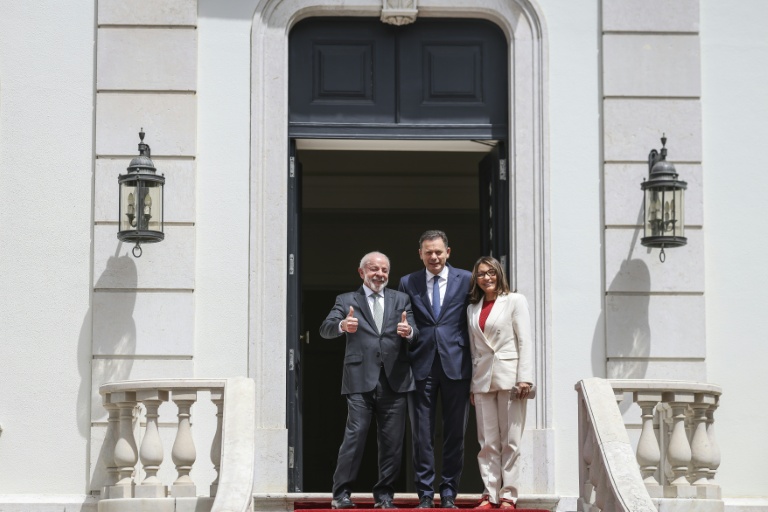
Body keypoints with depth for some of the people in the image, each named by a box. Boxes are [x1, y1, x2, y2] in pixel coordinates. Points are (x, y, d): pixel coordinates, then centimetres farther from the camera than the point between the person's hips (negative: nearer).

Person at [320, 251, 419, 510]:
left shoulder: (401, 300, 16)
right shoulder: (346, 301, 10)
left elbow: (415, 335, 5)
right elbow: (325, 329, -5)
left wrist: (409, 331, -20)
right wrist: (342, 325, -28)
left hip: (395, 380, 3)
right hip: (360, 381, -2)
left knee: (392, 440, 4)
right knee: (354, 436, -9)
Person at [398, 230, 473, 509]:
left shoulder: (465, 280, 5)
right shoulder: (408, 283, 8)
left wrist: (475, 364, 0)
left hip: (456, 364, 0)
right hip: (421, 367, 1)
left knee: (454, 434, 4)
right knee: (422, 434, 2)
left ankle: (449, 494, 13)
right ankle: (425, 494, 9)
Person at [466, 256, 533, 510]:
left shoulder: (515, 301, 3)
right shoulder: (472, 308, 14)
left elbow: (525, 341, -3)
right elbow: (473, 348, 14)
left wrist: (524, 378, -12)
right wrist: (472, 385, 9)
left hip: (509, 377, -4)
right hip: (483, 379, 4)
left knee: (510, 441, -2)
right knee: (487, 443, 3)